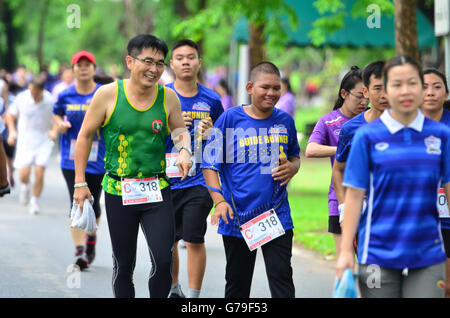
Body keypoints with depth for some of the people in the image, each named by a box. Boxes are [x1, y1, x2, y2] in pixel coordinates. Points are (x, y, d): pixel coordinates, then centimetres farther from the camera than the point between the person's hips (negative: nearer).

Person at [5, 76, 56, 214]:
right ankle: (25, 186, 28)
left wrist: (54, 131, -12)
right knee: (23, 175, -8)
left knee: (39, 174, -9)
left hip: (44, 142, -1)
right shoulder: (21, 98, -8)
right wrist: (12, 131, -5)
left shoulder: (51, 101, -10)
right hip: (25, 141, 1)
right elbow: (10, 115, 9)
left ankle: (35, 201, 11)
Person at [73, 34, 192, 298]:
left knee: (163, 261, -10)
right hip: (118, 191, -1)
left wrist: (184, 150, -10)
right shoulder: (108, 94, -7)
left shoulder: (168, 97, -2)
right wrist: (80, 182, 2)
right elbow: (85, 135, 2)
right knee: (123, 264, 9)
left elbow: (180, 130, 14)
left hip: (157, 191, 1)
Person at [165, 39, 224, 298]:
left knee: (194, 240, -6)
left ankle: (194, 296, 2)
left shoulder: (211, 100, 4)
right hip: (166, 180, 1)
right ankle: (173, 289, 31)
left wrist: (211, 132, -9)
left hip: (198, 182, -1)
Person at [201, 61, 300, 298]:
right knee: (237, 283, 10)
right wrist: (219, 200, -15)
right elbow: (210, 164, -2)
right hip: (237, 216, -1)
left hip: (277, 217, 1)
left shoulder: (285, 121, 7)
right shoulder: (230, 119, -3)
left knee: (281, 278, -6)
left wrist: (292, 168, -1)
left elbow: (295, 155, 24)